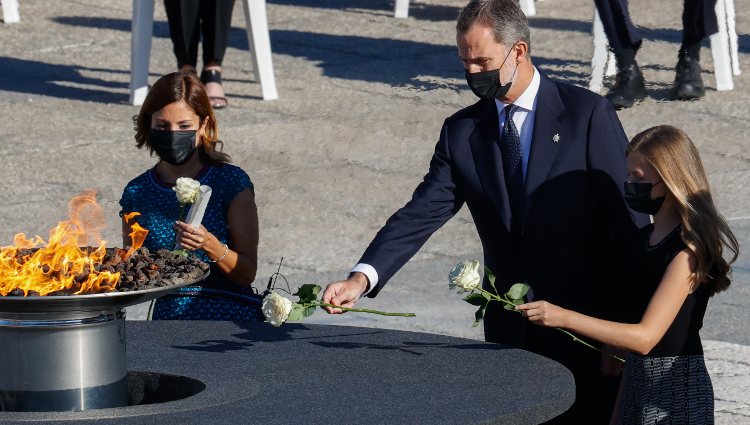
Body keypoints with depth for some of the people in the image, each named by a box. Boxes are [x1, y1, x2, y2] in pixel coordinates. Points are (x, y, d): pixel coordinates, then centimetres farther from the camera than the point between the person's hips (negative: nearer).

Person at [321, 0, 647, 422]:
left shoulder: (588, 114, -7)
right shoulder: (462, 131, 4)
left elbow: (626, 216, -7)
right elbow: (422, 213, -3)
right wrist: (362, 278, -19)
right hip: (508, 329, 4)